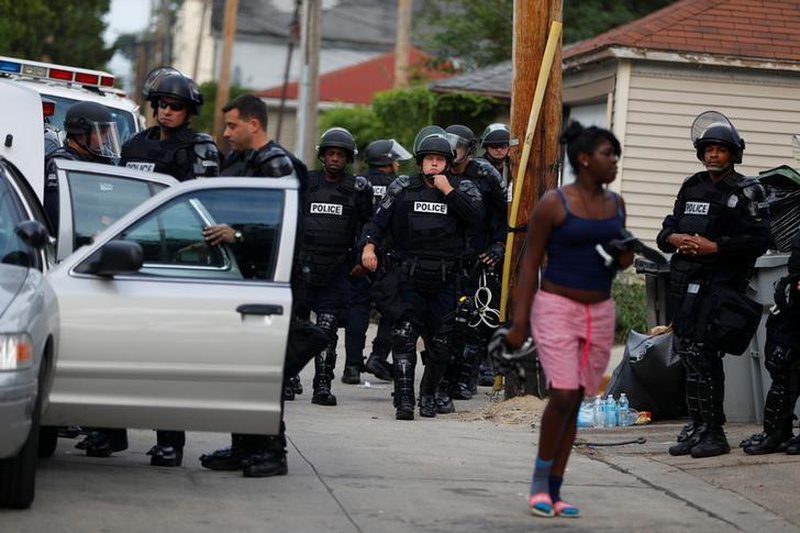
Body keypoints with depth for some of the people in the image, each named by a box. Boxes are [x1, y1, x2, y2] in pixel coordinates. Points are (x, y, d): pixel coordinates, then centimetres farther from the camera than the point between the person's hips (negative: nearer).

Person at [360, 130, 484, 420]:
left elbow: (476, 215, -11)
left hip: (445, 282, 1)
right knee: (404, 336, -13)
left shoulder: (463, 188, 7)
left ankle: (428, 395, 25)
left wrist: (448, 191, -12)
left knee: (441, 344, 5)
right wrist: (369, 245, -8)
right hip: (409, 279, -1)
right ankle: (404, 399, -15)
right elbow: (380, 219, 8)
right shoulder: (403, 188, 9)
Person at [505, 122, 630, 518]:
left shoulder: (615, 204, 6)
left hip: (599, 314, 6)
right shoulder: (553, 203, -10)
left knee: (573, 403, 6)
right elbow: (530, 263, -7)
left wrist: (625, 258, -7)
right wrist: (519, 322, -10)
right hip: (556, 309, -6)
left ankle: (553, 491, 13)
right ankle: (540, 479, 2)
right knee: (563, 396, -17)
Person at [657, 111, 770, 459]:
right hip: (684, 282, 7)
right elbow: (666, 231, 23)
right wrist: (673, 239, 0)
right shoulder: (691, 187, 18)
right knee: (687, 352, 7)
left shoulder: (744, 193, -1)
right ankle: (697, 426, 15)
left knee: (702, 354, -14)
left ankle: (712, 432, -9)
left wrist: (716, 247, -15)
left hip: (720, 282, -7)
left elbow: (759, 240, -10)